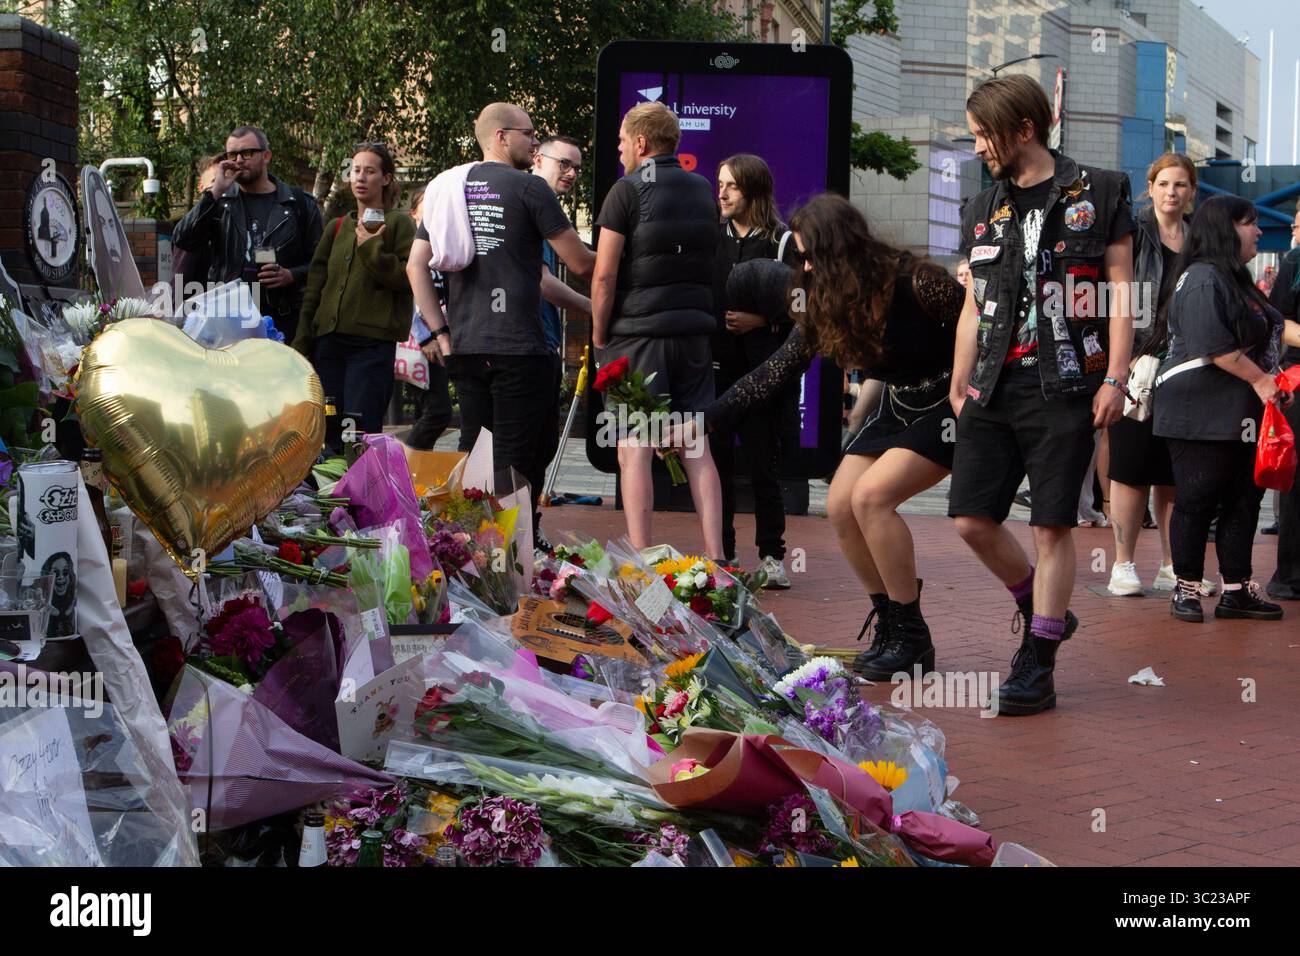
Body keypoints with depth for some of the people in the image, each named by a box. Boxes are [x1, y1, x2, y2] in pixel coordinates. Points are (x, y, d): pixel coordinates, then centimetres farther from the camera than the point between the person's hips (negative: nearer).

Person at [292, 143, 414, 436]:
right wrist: (302, 344, 10)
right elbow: (314, 289, 17)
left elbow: (409, 278, -8)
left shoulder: (398, 223, 4)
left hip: (373, 343, -5)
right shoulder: (338, 227, 19)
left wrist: (372, 248, -12)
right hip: (329, 341, 5)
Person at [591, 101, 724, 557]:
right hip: (694, 331, 5)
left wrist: (599, 333, -1)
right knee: (697, 449, 8)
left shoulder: (628, 191, -6)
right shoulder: (703, 190, 12)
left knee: (634, 451, -3)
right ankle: (715, 557, 5)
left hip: (638, 332, -5)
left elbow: (604, 273, -10)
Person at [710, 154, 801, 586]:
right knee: (717, 462, 3)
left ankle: (772, 557, 7)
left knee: (763, 466, -1)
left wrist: (763, 320, -13)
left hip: (763, 372, -3)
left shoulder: (783, 242, 1)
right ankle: (721, 556, 11)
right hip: (715, 368, 3)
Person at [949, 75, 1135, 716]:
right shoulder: (982, 211, 15)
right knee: (972, 519, 0)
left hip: (1064, 387, -5)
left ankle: (1038, 664, 5)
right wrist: (959, 389, 15)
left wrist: (1115, 378, -8)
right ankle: (1042, 611, 25)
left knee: (1052, 525, -4)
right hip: (994, 390, 5)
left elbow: (1120, 290, -1)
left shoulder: (1097, 193, 1)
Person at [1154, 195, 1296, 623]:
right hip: (1202, 414, -10)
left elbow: (1263, 336, 28)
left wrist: (1272, 383, 16)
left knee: (1244, 498, 9)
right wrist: (1259, 379, -17)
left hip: (1237, 415, 10)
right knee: (1198, 499, -2)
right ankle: (1187, 589, 7)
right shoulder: (1203, 279, -13)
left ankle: (1236, 590, 14)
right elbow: (1213, 346, -21)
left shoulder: (1235, 280, 20)